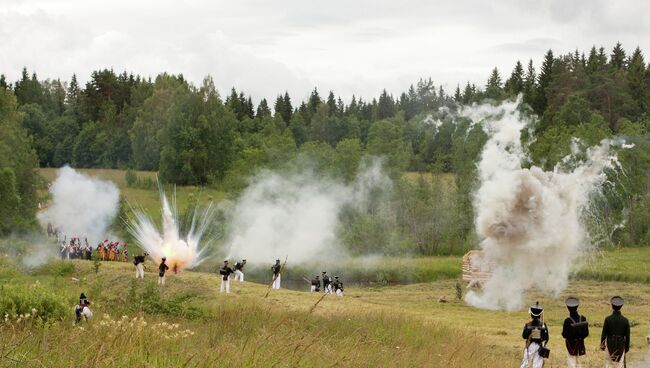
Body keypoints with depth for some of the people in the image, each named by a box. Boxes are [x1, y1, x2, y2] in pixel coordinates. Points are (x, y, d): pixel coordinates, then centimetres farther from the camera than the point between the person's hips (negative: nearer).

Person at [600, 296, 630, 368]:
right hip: (621, 347, 1)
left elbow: (604, 334, -8)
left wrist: (602, 345, 7)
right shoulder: (625, 320, -9)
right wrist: (627, 348, 10)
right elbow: (627, 336, -4)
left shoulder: (608, 319, -14)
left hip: (610, 346, 0)